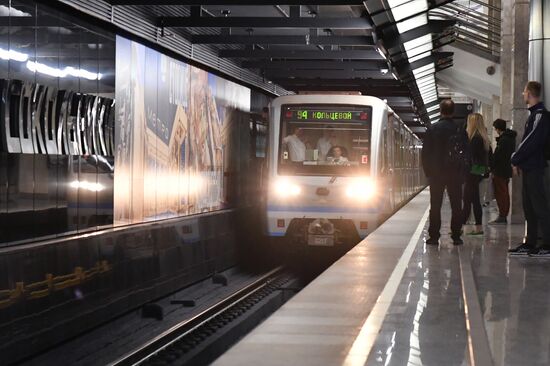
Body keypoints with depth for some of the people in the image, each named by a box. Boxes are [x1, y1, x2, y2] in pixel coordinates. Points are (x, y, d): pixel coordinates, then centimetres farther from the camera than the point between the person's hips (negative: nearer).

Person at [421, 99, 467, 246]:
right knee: (456, 206, 6)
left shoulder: (432, 129, -4)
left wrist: (428, 172, 7)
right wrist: (463, 173, 9)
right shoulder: (460, 131, -3)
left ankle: (434, 236, 2)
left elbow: (425, 153, -2)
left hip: (436, 173, 0)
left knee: (435, 206, 4)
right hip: (455, 174, 0)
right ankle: (456, 236, 4)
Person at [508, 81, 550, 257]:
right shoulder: (535, 114, 17)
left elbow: (531, 141, -20)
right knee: (529, 207, 11)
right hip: (528, 167, 10)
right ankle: (530, 244, 15)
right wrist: (518, 161, 9)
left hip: (535, 167, -10)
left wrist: (515, 159, -12)